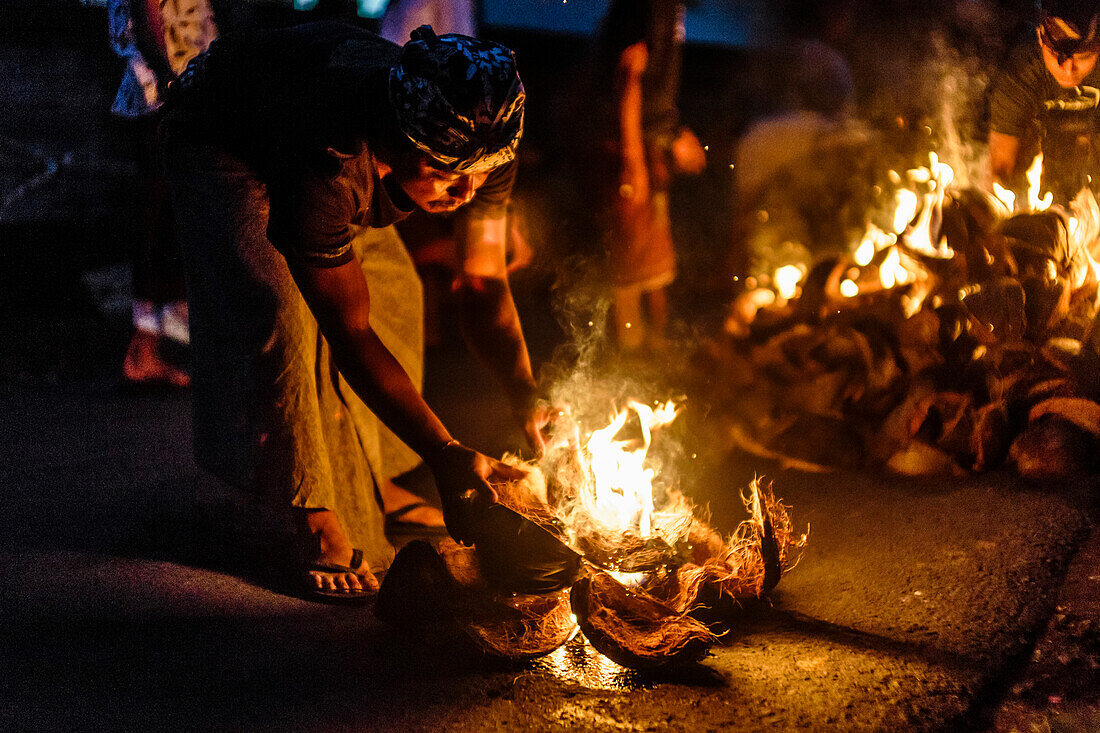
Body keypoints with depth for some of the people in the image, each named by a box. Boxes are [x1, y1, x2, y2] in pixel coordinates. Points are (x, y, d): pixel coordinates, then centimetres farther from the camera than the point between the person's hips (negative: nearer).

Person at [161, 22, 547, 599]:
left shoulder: (483, 138, -31)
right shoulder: (327, 167, -47)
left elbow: (485, 283, -20)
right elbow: (349, 333, -39)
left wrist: (527, 403, -33)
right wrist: (444, 455, -42)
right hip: (219, 136, -6)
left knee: (390, 290, 0)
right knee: (280, 312, -24)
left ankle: (376, 485, 21)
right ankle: (318, 518, -10)